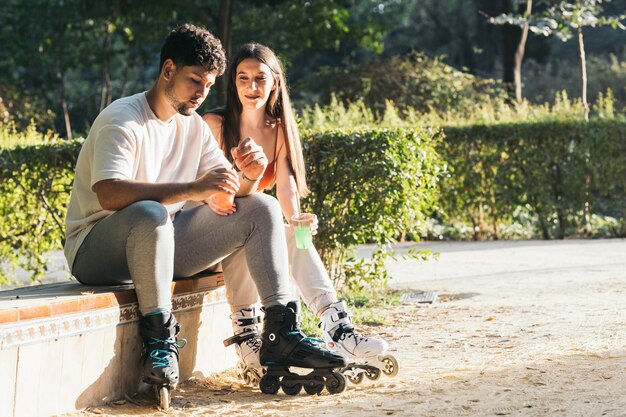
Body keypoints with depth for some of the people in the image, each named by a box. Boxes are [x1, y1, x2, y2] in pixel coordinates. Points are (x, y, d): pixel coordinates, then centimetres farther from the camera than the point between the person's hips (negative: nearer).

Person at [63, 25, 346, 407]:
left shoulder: (193, 125, 10)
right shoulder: (123, 121, -15)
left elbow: (232, 191, 7)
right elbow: (109, 193, -32)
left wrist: (249, 176, -18)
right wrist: (193, 190, -38)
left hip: (164, 242, 8)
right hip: (97, 250, -8)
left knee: (262, 208, -2)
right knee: (150, 213, -41)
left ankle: (281, 334, -11)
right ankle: (159, 340, -27)